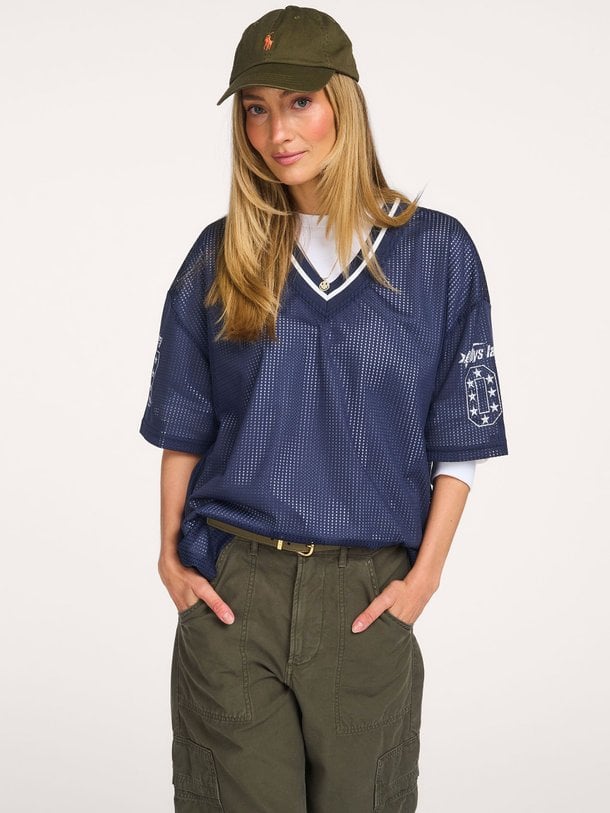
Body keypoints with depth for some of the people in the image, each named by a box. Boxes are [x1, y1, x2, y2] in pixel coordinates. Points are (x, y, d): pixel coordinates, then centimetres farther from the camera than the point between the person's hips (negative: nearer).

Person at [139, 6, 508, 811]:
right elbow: (183, 427, 9)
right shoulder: (221, 257, 4)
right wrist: (170, 555, 1)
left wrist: (425, 575, -5)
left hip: (367, 596, -1)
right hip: (230, 590, 1)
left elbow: (459, 439, 0)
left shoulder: (436, 252, -1)